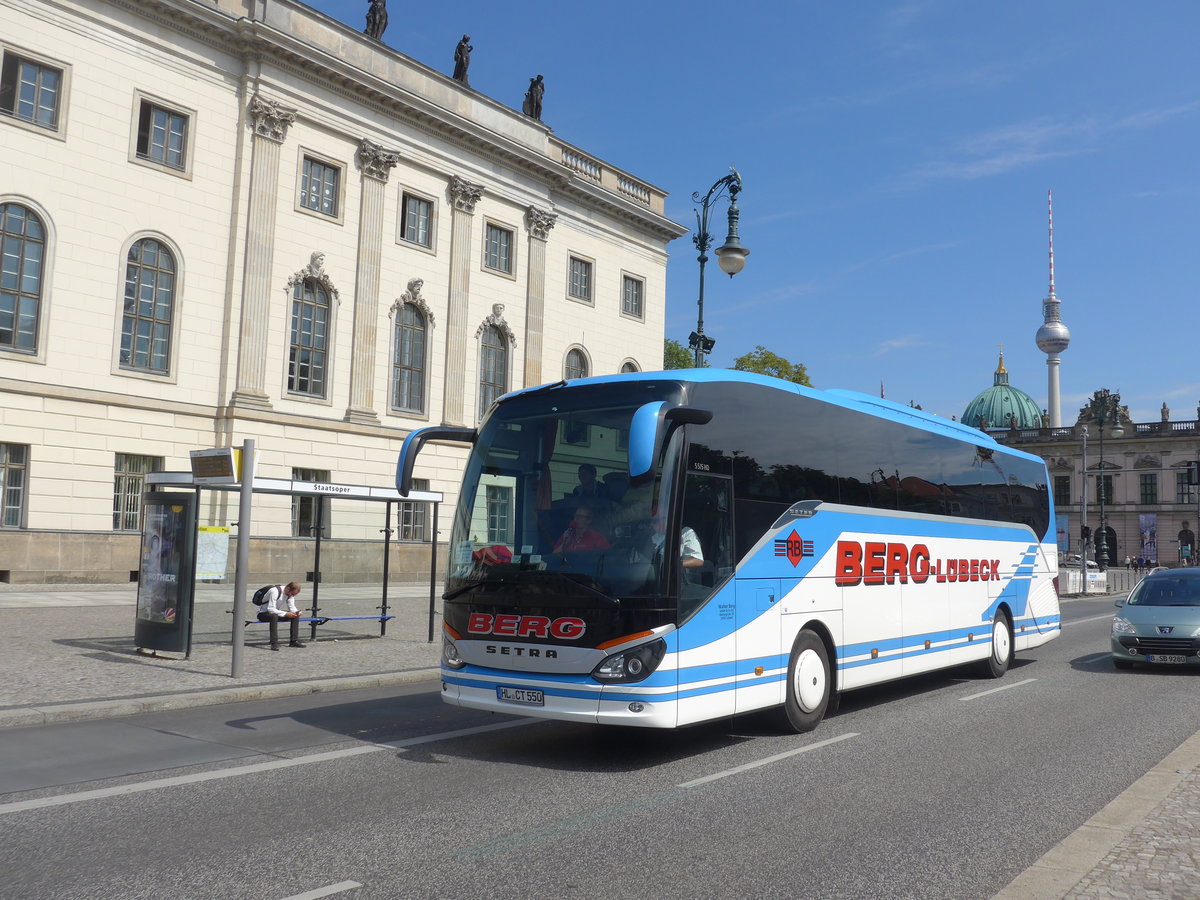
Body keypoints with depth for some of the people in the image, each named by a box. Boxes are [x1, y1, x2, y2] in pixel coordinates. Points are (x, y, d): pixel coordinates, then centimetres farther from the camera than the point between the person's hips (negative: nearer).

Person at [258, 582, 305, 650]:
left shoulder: (290, 593, -3)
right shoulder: (275, 591, -28)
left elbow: (292, 607, 0)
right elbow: (271, 609, -32)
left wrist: (296, 612, -23)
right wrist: (285, 614, -35)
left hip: (276, 612, 8)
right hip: (263, 613, -8)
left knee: (296, 616, -9)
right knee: (274, 616, -41)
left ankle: (294, 641, -6)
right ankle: (274, 643, -37)